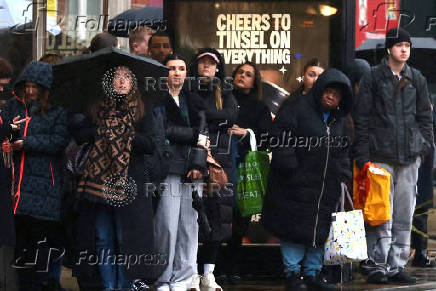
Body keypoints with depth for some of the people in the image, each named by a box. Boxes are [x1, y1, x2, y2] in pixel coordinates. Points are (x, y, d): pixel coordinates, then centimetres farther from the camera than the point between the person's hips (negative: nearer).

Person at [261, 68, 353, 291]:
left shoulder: (339, 120, 17)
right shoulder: (296, 108, -4)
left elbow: (343, 153, 25)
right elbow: (281, 139, -10)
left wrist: (342, 177, 13)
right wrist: (290, 168, -16)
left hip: (327, 188, 6)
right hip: (296, 185, -6)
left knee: (320, 230, 6)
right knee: (295, 229, -4)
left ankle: (312, 273, 15)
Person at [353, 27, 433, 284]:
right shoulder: (373, 78, 2)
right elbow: (362, 119, -1)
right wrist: (363, 156, -6)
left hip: (410, 156, 4)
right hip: (381, 154, -4)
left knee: (404, 214, 5)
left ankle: (397, 266, 10)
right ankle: (379, 265, -3)